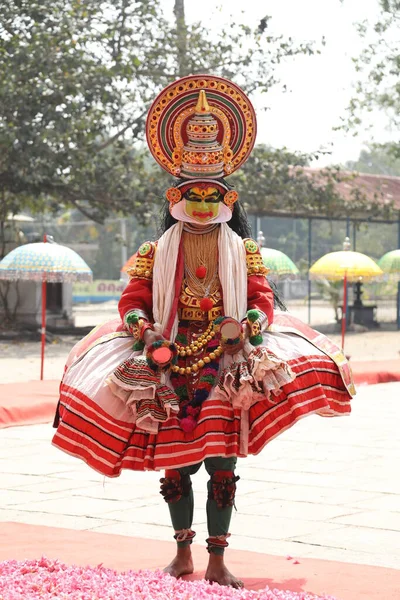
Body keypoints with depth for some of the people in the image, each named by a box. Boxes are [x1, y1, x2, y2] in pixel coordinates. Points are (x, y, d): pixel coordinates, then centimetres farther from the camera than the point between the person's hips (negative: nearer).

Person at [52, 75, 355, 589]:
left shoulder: (242, 251, 7)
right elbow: (132, 301, 5)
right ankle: (182, 551, 20)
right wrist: (144, 330, -15)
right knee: (175, 464, 5)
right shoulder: (157, 251, 6)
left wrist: (247, 326, -17)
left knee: (222, 464, -4)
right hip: (170, 368, 1)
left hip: (226, 367, 0)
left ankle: (217, 558, 5)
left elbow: (264, 300, 4)